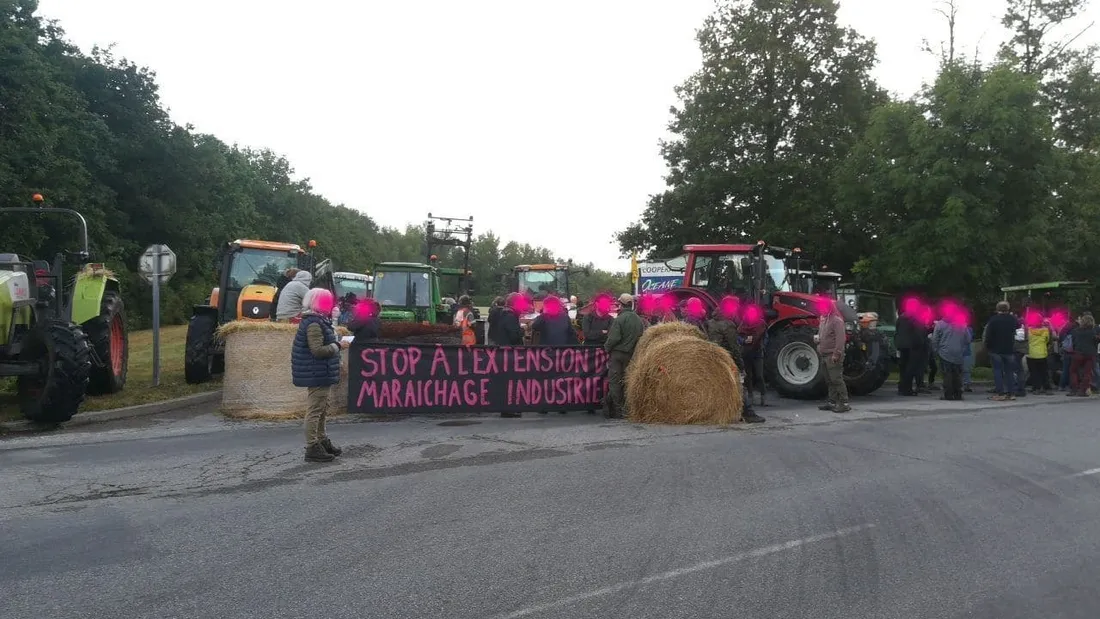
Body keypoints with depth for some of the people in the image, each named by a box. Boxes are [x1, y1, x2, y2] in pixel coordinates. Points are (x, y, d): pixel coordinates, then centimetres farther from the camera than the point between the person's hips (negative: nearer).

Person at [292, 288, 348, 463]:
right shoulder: (314, 324, -19)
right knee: (315, 410, -6)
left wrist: (336, 343, 11)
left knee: (322, 409, 21)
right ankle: (312, 448, -1)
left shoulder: (318, 320, 14)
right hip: (317, 374, -11)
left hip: (321, 374, 11)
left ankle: (322, 441, 34)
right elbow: (318, 350, -24)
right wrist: (337, 346, -15)